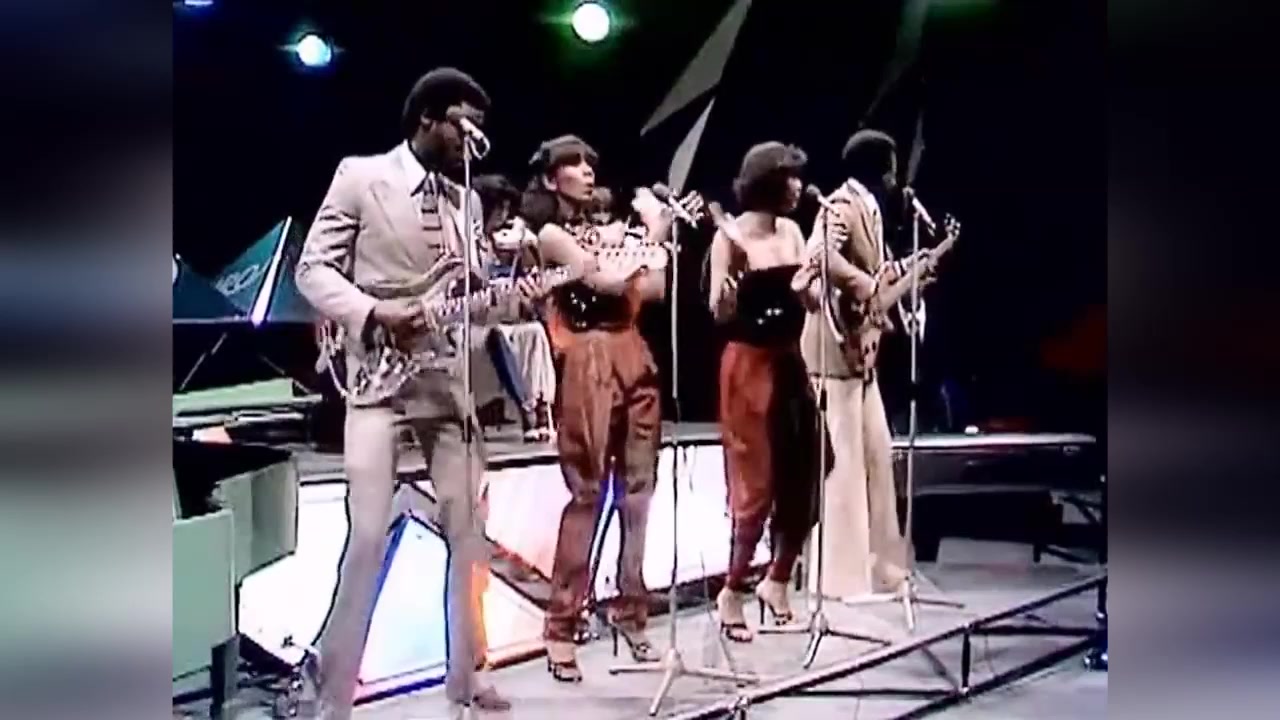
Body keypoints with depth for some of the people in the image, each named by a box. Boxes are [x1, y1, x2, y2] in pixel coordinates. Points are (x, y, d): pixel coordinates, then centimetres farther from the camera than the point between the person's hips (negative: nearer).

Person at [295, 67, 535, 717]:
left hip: (446, 377, 6)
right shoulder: (360, 176, -2)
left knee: (467, 528, 7)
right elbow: (313, 268, -5)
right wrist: (374, 315, -19)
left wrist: (511, 296, -4)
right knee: (369, 533, -9)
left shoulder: (466, 201, 14)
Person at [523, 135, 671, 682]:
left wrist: (659, 233, 7)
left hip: (634, 358, 6)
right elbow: (606, 280, -13)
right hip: (589, 362, -6)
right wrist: (652, 232, -5)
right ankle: (561, 628, -1)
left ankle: (629, 610, 18)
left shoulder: (607, 229, 20)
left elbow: (654, 290, 12)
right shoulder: (550, 233, 1)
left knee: (638, 490, 6)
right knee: (587, 494, -8)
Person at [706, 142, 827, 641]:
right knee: (757, 485, -4)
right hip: (750, 364, -7)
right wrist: (728, 282, -33)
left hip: (789, 361, 7)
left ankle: (776, 581, 25)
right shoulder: (731, 236, -10)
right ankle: (732, 593, 10)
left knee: (803, 481, 8)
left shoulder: (791, 232, 9)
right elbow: (721, 313, -15)